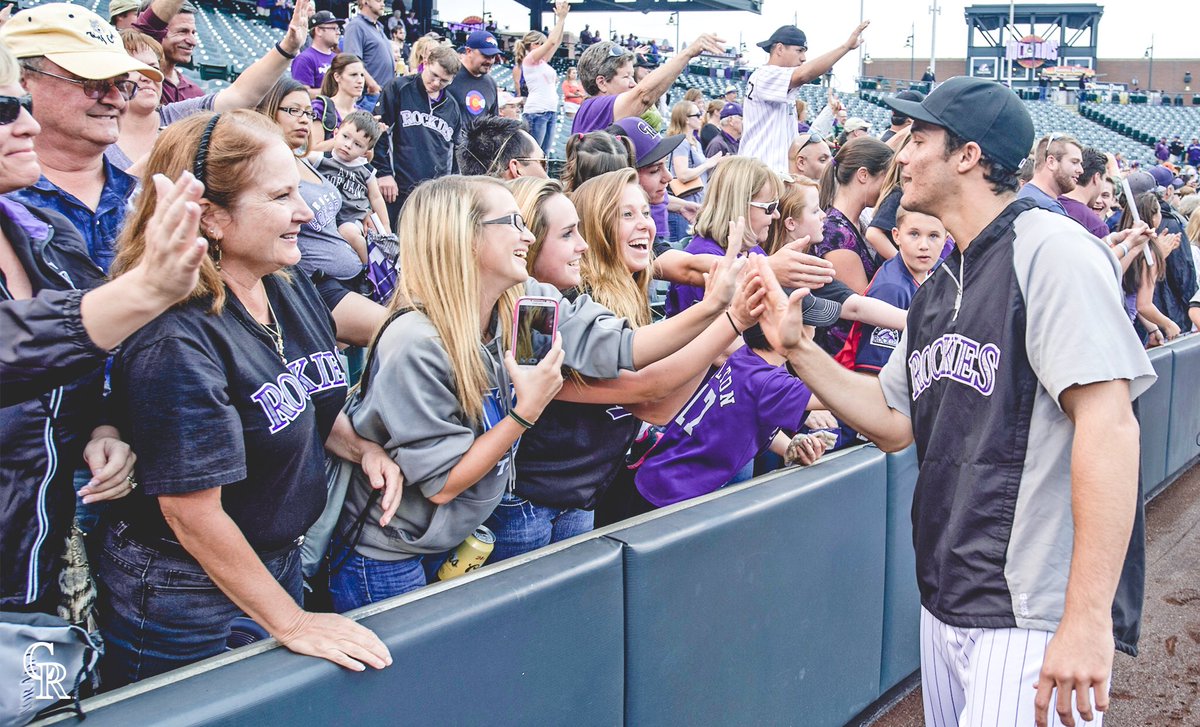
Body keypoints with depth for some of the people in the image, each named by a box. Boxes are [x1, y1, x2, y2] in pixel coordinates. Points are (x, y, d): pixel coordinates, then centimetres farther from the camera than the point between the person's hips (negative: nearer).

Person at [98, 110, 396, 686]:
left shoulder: (292, 291, -2)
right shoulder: (175, 342, -27)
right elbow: (192, 511, -24)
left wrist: (362, 448, -6)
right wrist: (291, 623, -17)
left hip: (281, 562, 8)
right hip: (186, 597, -8)